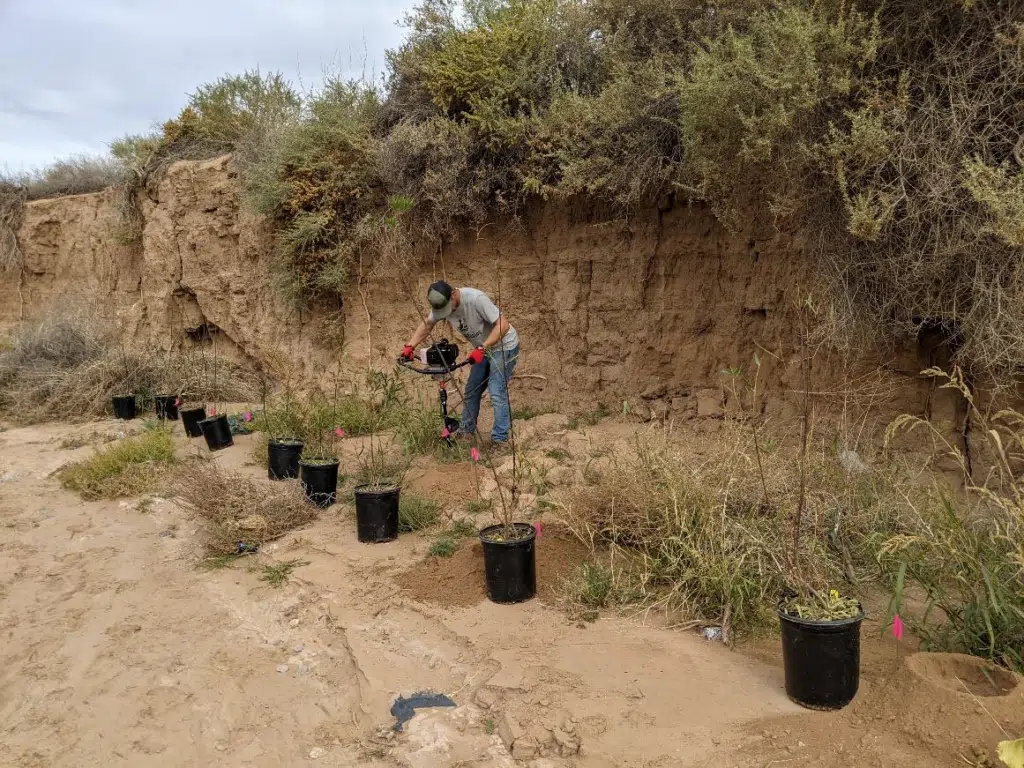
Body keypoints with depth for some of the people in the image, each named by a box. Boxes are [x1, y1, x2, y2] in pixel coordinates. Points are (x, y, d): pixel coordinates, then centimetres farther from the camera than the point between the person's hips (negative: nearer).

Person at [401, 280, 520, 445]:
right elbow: (427, 324, 6)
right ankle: (466, 431, 28)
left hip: (504, 347, -8)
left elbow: (503, 325, -34)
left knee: (497, 393, -13)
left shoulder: (476, 299, -32)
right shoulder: (441, 304, -10)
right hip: (483, 349, 8)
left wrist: (481, 348, -40)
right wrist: (410, 346, -6)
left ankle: (500, 441, -5)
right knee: (471, 390, 14)